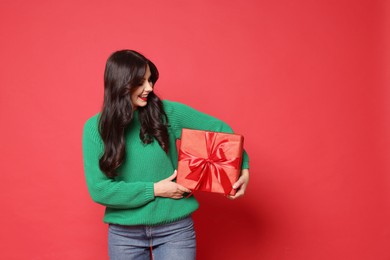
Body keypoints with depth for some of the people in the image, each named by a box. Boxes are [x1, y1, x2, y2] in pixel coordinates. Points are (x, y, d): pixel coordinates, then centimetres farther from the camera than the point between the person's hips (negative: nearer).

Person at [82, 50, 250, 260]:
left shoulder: (166, 112, -6)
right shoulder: (95, 128, -7)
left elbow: (217, 128, 3)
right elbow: (99, 189, -10)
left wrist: (243, 168, -7)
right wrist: (154, 190, -13)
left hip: (175, 227, 0)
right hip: (124, 233, 0)